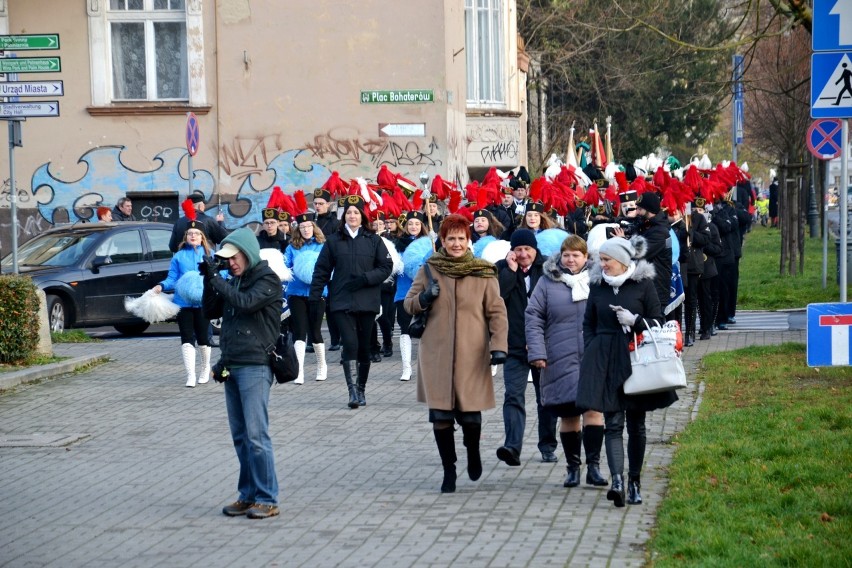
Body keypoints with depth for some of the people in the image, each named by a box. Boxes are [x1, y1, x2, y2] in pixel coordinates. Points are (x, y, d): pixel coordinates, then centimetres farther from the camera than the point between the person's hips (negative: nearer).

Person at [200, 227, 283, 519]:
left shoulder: (267, 279, -5)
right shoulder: (234, 281, 16)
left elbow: (246, 303, -20)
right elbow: (210, 312, 14)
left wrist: (215, 279, -14)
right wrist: (209, 280, 2)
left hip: (254, 366, -8)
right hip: (231, 366, 8)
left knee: (256, 434, -10)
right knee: (240, 436, 9)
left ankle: (267, 499, -7)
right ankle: (248, 495, 15)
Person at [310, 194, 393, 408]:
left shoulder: (373, 240, 6)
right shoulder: (333, 241, 6)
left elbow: (386, 267, 3)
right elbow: (321, 271, 7)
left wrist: (366, 278, -12)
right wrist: (314, 298, 1)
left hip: (367, 301, 1)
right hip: (342, 302, -1)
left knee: (364, 346, 6)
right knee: (350, 343, -14)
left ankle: (361, 389, 19)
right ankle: (352, 390, -16)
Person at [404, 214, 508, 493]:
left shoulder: (484, 273, 3)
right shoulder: (429, 270, 7)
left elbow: (497, 312, 2)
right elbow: (408, 303, 14)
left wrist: (498, 345, -10)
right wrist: (424, 298, -8)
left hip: (472, 355, -1)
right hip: (436, 355, 1)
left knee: (470, 415, -3)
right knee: (440, 416, -3)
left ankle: (473, 452, 30)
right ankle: (449, 470, 13)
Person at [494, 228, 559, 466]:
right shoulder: (502, 269, 2)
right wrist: (511, 271, -15)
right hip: (515, 346, -1)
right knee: (513, 396, -13)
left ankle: (548, 446, 23)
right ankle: (512, 446, -22)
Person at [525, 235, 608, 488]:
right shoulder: (548, 282, 5)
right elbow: (534, 318, 3)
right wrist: (536, 352, -6)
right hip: (561, 360, 0)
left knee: (593, 409, -10)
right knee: (568, 415, 6)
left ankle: (593, 466, -5)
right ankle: (573, 467, 17)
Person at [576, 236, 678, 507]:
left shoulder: (643, 284, -3)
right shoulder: (597, 285, 6)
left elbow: (658, 321, 0)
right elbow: (588, 323, 14)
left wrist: (635, 321, -17)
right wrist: (590, 353, 3)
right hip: (605, 362, 1)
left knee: (636, 424, 7)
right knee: (613, 423, -9)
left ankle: (634, 481, 17)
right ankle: (617, 480, -20)